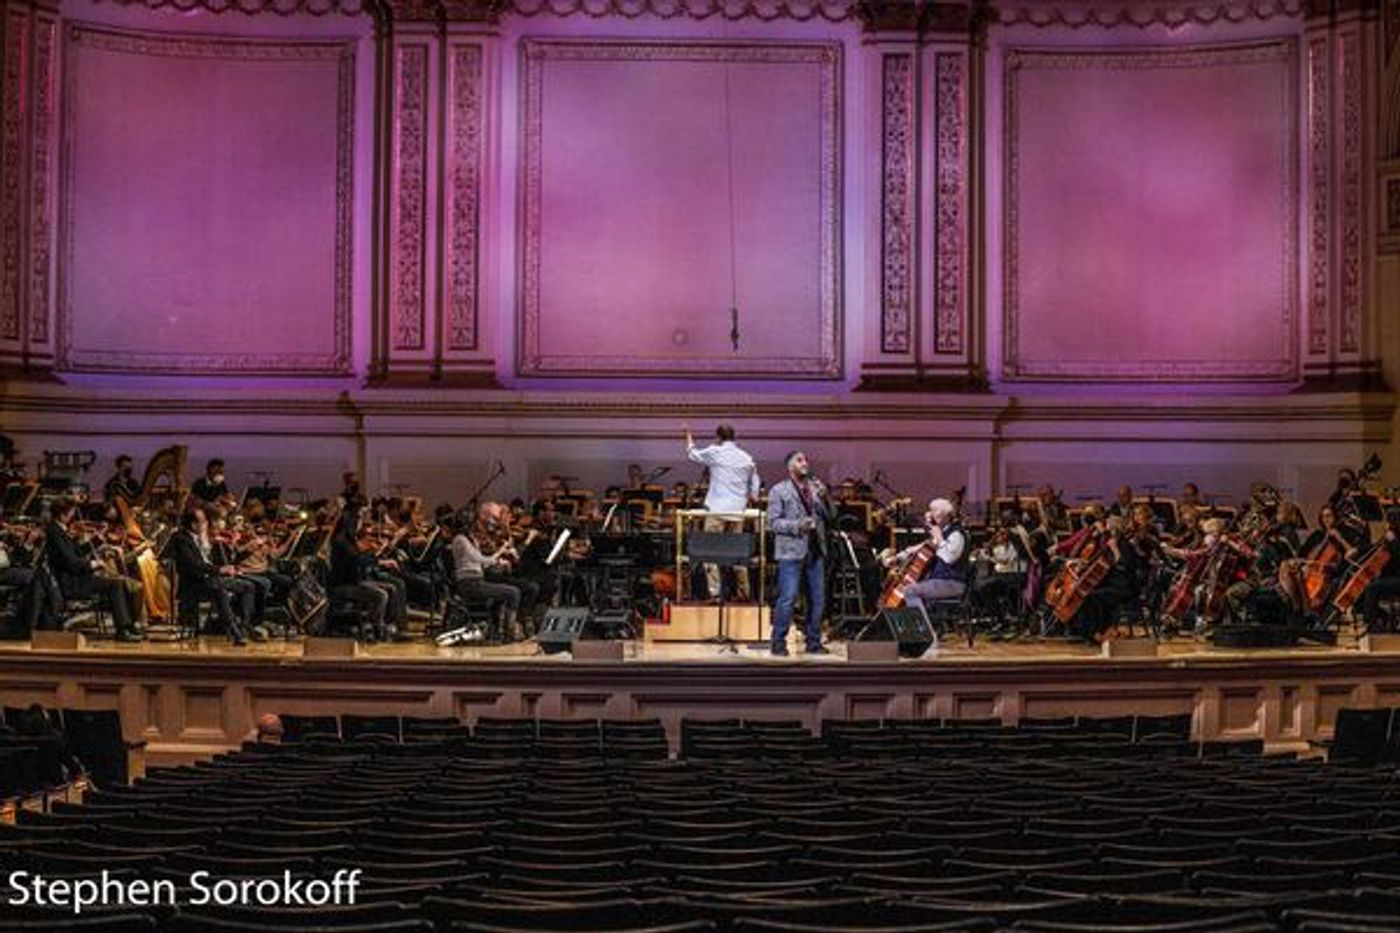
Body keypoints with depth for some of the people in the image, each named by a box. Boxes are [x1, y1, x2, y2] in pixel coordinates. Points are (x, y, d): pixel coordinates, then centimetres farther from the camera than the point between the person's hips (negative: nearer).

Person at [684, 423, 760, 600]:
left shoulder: (714, 452, -3)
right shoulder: (746, 458, 9)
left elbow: (693, 454, 15)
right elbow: (754, 487, 15)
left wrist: (689, 436, 31)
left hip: (717, 511, -5)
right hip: (738, 512, 5)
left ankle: (714, 591, -14)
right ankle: (744, 593, 14)